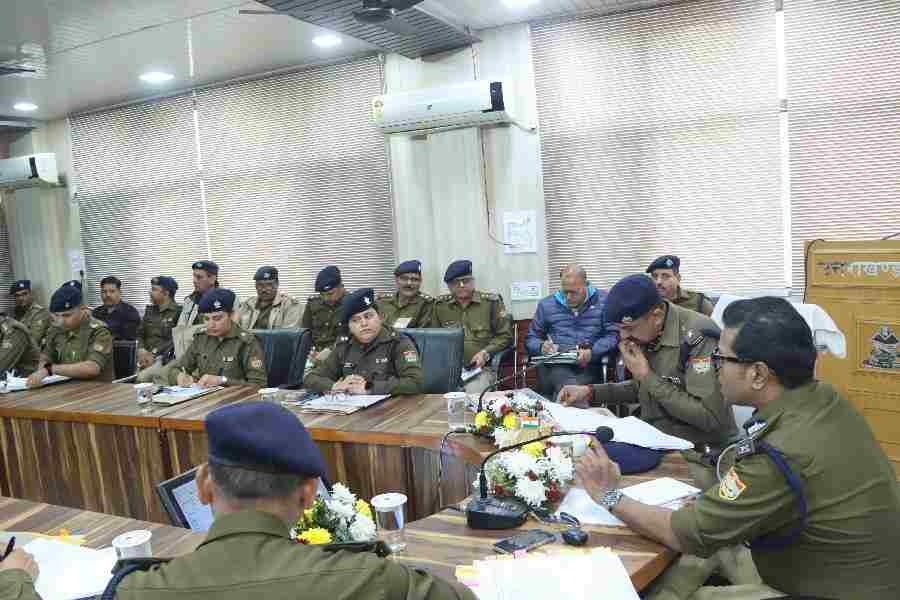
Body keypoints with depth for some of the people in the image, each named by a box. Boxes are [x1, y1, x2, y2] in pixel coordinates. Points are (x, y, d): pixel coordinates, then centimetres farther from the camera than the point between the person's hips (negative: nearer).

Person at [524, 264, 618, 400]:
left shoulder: (603, 301, 9)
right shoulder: (546, 305, 15)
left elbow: (613, 335, 1)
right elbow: (531, 339, 20)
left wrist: (592, 353, -16)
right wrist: (542, 347, -4)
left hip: (589, 365, -1)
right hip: (555, 365, 1)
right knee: (571, 389, -32)